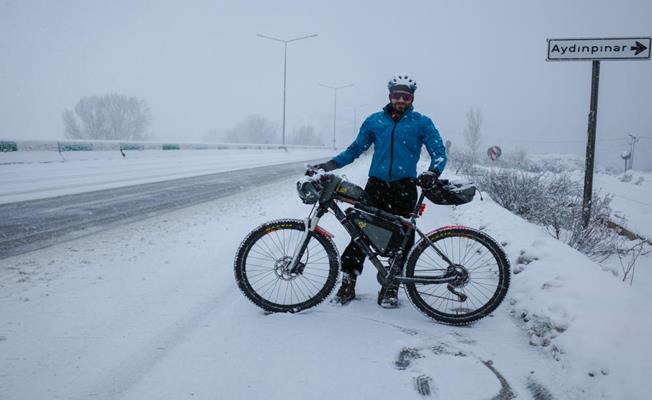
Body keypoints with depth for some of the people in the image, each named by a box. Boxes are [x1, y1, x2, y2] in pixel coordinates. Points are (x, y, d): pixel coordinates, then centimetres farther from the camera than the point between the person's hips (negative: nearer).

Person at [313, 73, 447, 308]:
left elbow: (439, 153, 2)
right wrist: (332, 164, 3)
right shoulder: (375, 121, 11)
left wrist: (433, 173, -19)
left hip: (404, 188, -1)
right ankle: (348, 284, 6)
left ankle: (391, 287, 16)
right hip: (376, 185, 1)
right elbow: (356, 148, 15)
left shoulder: (422, 123, 5)